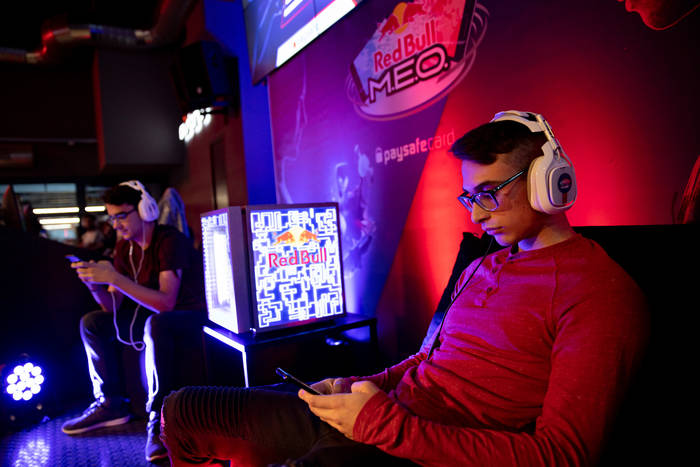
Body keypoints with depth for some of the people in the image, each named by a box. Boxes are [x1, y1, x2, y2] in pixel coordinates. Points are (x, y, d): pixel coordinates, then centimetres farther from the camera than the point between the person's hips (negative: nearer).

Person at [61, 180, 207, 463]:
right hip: (151, 316, 9)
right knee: (91, 323, 3)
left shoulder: (170, 241, -20)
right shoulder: (124, 247, 5)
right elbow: (113, 307, 4)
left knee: (155, 324, -37)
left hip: (190, 318, -8)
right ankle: (110, 404, 7)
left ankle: (158, 419, -26)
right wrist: (95, 283, -16)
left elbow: (166, 302, -30)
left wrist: (115, 278, -31)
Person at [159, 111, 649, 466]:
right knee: (182, 410, 9)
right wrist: (359, 386, 5)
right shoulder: (482, 267, 18)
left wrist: (387, 424, -20)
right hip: (385, 413, 8)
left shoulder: (600, 291, -9)